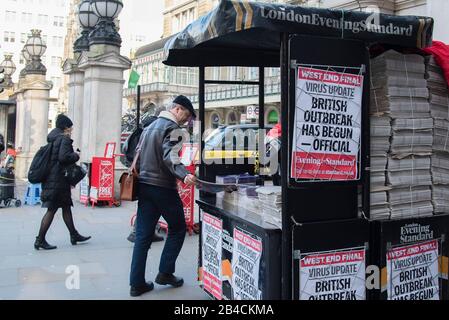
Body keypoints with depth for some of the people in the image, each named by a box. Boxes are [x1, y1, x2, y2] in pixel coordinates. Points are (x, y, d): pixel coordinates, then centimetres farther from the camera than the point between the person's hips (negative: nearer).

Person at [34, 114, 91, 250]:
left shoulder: (52, 138, 15)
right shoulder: (64, 139, -12)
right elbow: (63, 157, -26)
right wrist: (76, 156, -8)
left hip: (50, 178, 10)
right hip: (58, 180, -10)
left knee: (66, 206, 16)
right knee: (52, 209, -3)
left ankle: (74, 235, 25)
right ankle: (40, 240, 1)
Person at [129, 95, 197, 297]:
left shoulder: (151, 126, 18)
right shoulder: (171, 127, -10)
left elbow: (138, 154, 23)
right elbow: (170, 157, -25)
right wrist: (184, 176, -39)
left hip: (144, 186, 8)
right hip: (163, 187, -8)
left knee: (143, 235, 6)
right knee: (178, 229, 10)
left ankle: (137, 283, 7)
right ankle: (165, 273, 11)